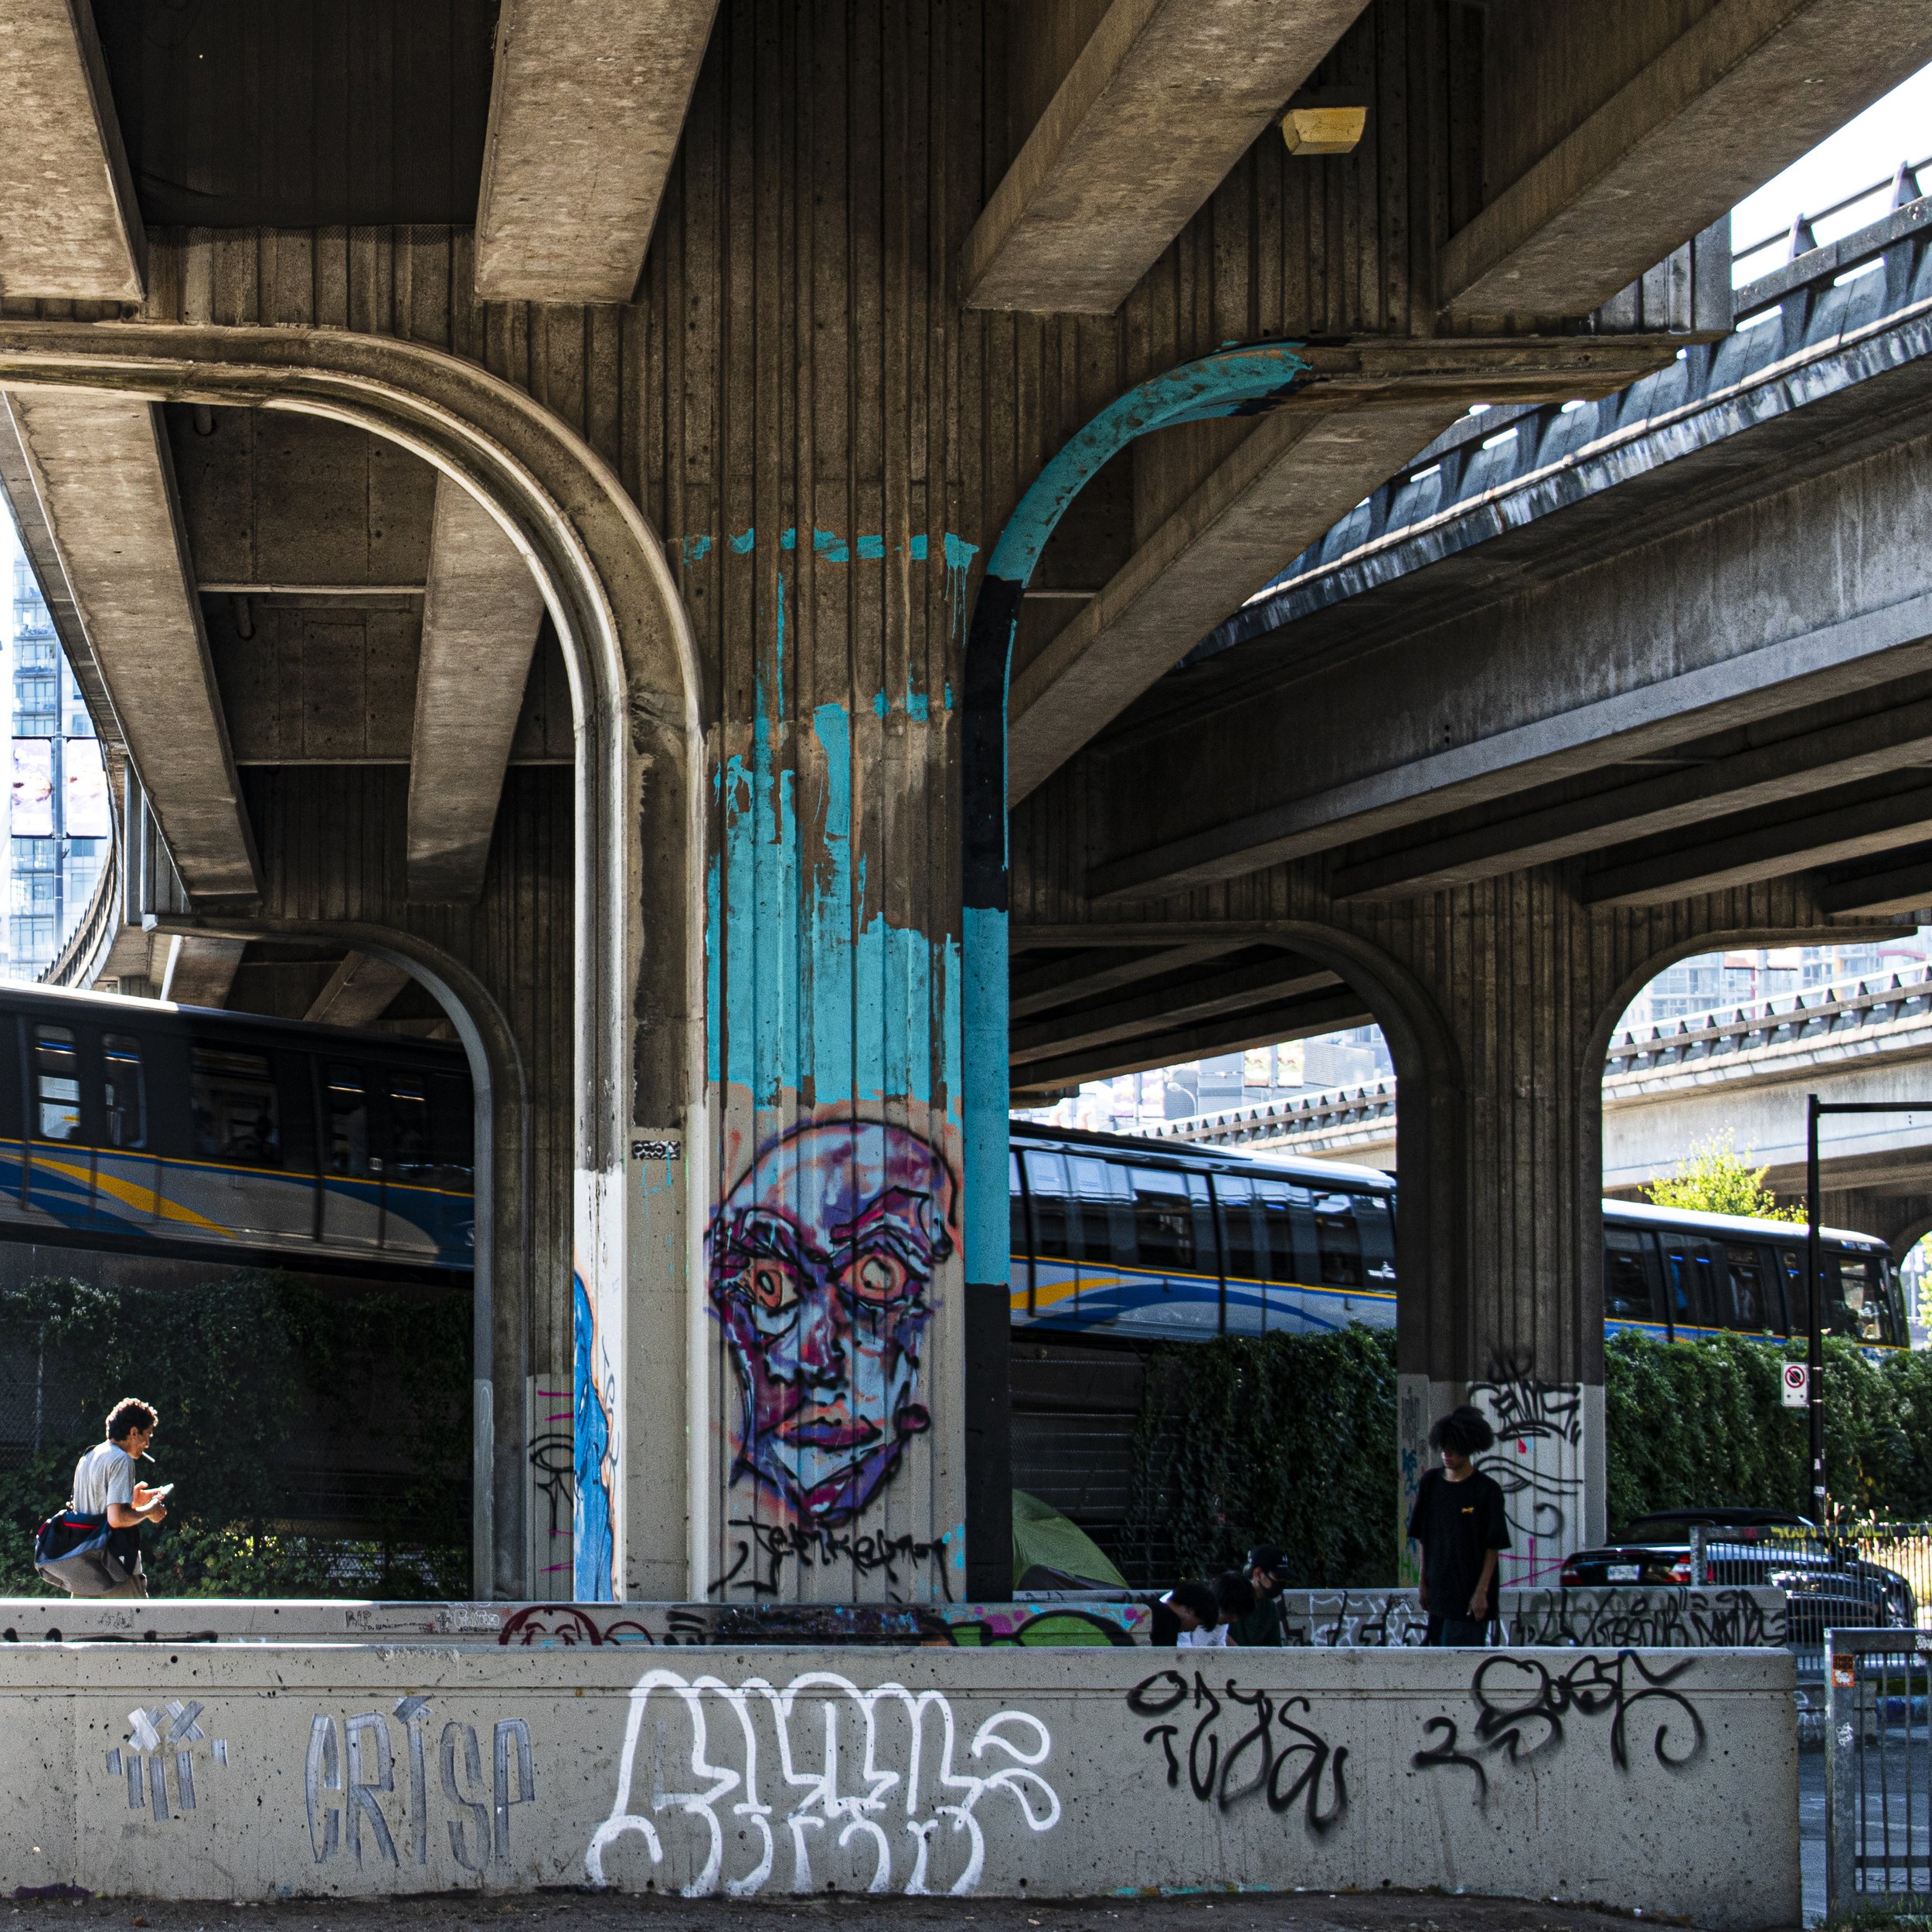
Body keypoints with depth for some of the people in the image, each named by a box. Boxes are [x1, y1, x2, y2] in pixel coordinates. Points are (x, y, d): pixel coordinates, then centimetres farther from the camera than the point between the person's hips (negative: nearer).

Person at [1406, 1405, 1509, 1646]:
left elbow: (1493, 1547, -6)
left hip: (1469, 1594, -5)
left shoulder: (1487, 1490, -6)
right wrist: (1424, 1583, 8)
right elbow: (1423, 1539, 12)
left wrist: (1481, 1592, -11)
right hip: (1439, 1589, 5)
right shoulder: (1431, 1483, 7)